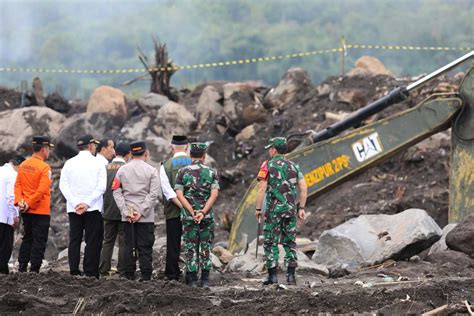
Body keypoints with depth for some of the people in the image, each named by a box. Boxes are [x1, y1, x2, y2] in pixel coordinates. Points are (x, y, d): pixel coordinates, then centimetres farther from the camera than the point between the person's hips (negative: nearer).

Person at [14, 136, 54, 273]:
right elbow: (42, 190, -21)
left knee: (27, 239, 15)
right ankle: (34, 270, -3)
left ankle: (22, 268, 16)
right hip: (41, 211, -7)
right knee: (39, 241, -1)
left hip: (26, 211, 7)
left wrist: (19, 201, -5)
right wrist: (29, 204, -15)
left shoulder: (23, 165, 7)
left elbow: (17, 185, 3)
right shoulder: (44, 167, -14)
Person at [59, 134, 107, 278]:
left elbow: (63, 185, -1)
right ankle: (90, 273, -7)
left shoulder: (69, 163, 6)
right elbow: (101, 187, -11)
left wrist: (75, 203, -6)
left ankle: (74, 273, 2)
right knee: (92, 242, -1)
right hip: (93, 209, -3)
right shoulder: (97, 164, -2)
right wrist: (87, 204, -12)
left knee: (74, 241, 6)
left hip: (73, 208, 3)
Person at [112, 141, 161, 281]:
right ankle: (146, 276, -3)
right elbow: (154, 194, -10)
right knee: (145, 247, -1)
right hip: (146, 217, -3)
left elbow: (116, 192, 1)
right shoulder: (151, 171, -3)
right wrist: (142, 212, -10)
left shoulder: (122, 170, 6)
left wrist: (126, 211, -2)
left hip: (127, 217, 3)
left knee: (129, 246, 7)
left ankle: (129, 276, 7)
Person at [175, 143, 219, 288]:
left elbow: (179, 195, -8)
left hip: (188, 216, -1)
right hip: (207, 216, 1)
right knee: (206, 248, 9)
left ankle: (192, 280, 3)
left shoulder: (183, 172, 0)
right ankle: (205, 280, 6)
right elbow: (214, 194, -9)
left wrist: (192, 212, -11)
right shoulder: (212, 172, 1)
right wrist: (203, 212, -14)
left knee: (191, 248, 4)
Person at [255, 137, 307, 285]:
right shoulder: (294, 166, 10)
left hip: (273, 208, -4)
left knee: (271, 242, 2)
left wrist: (258, 209, -4)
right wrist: (301, 208, 8)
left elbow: (262, 189, -9)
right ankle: (291, 275, 4)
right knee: (290, 242, 10)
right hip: (290, 208, 4)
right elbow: (303, 188, 4)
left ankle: (272, 275, -2)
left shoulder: (268, 166, -3)